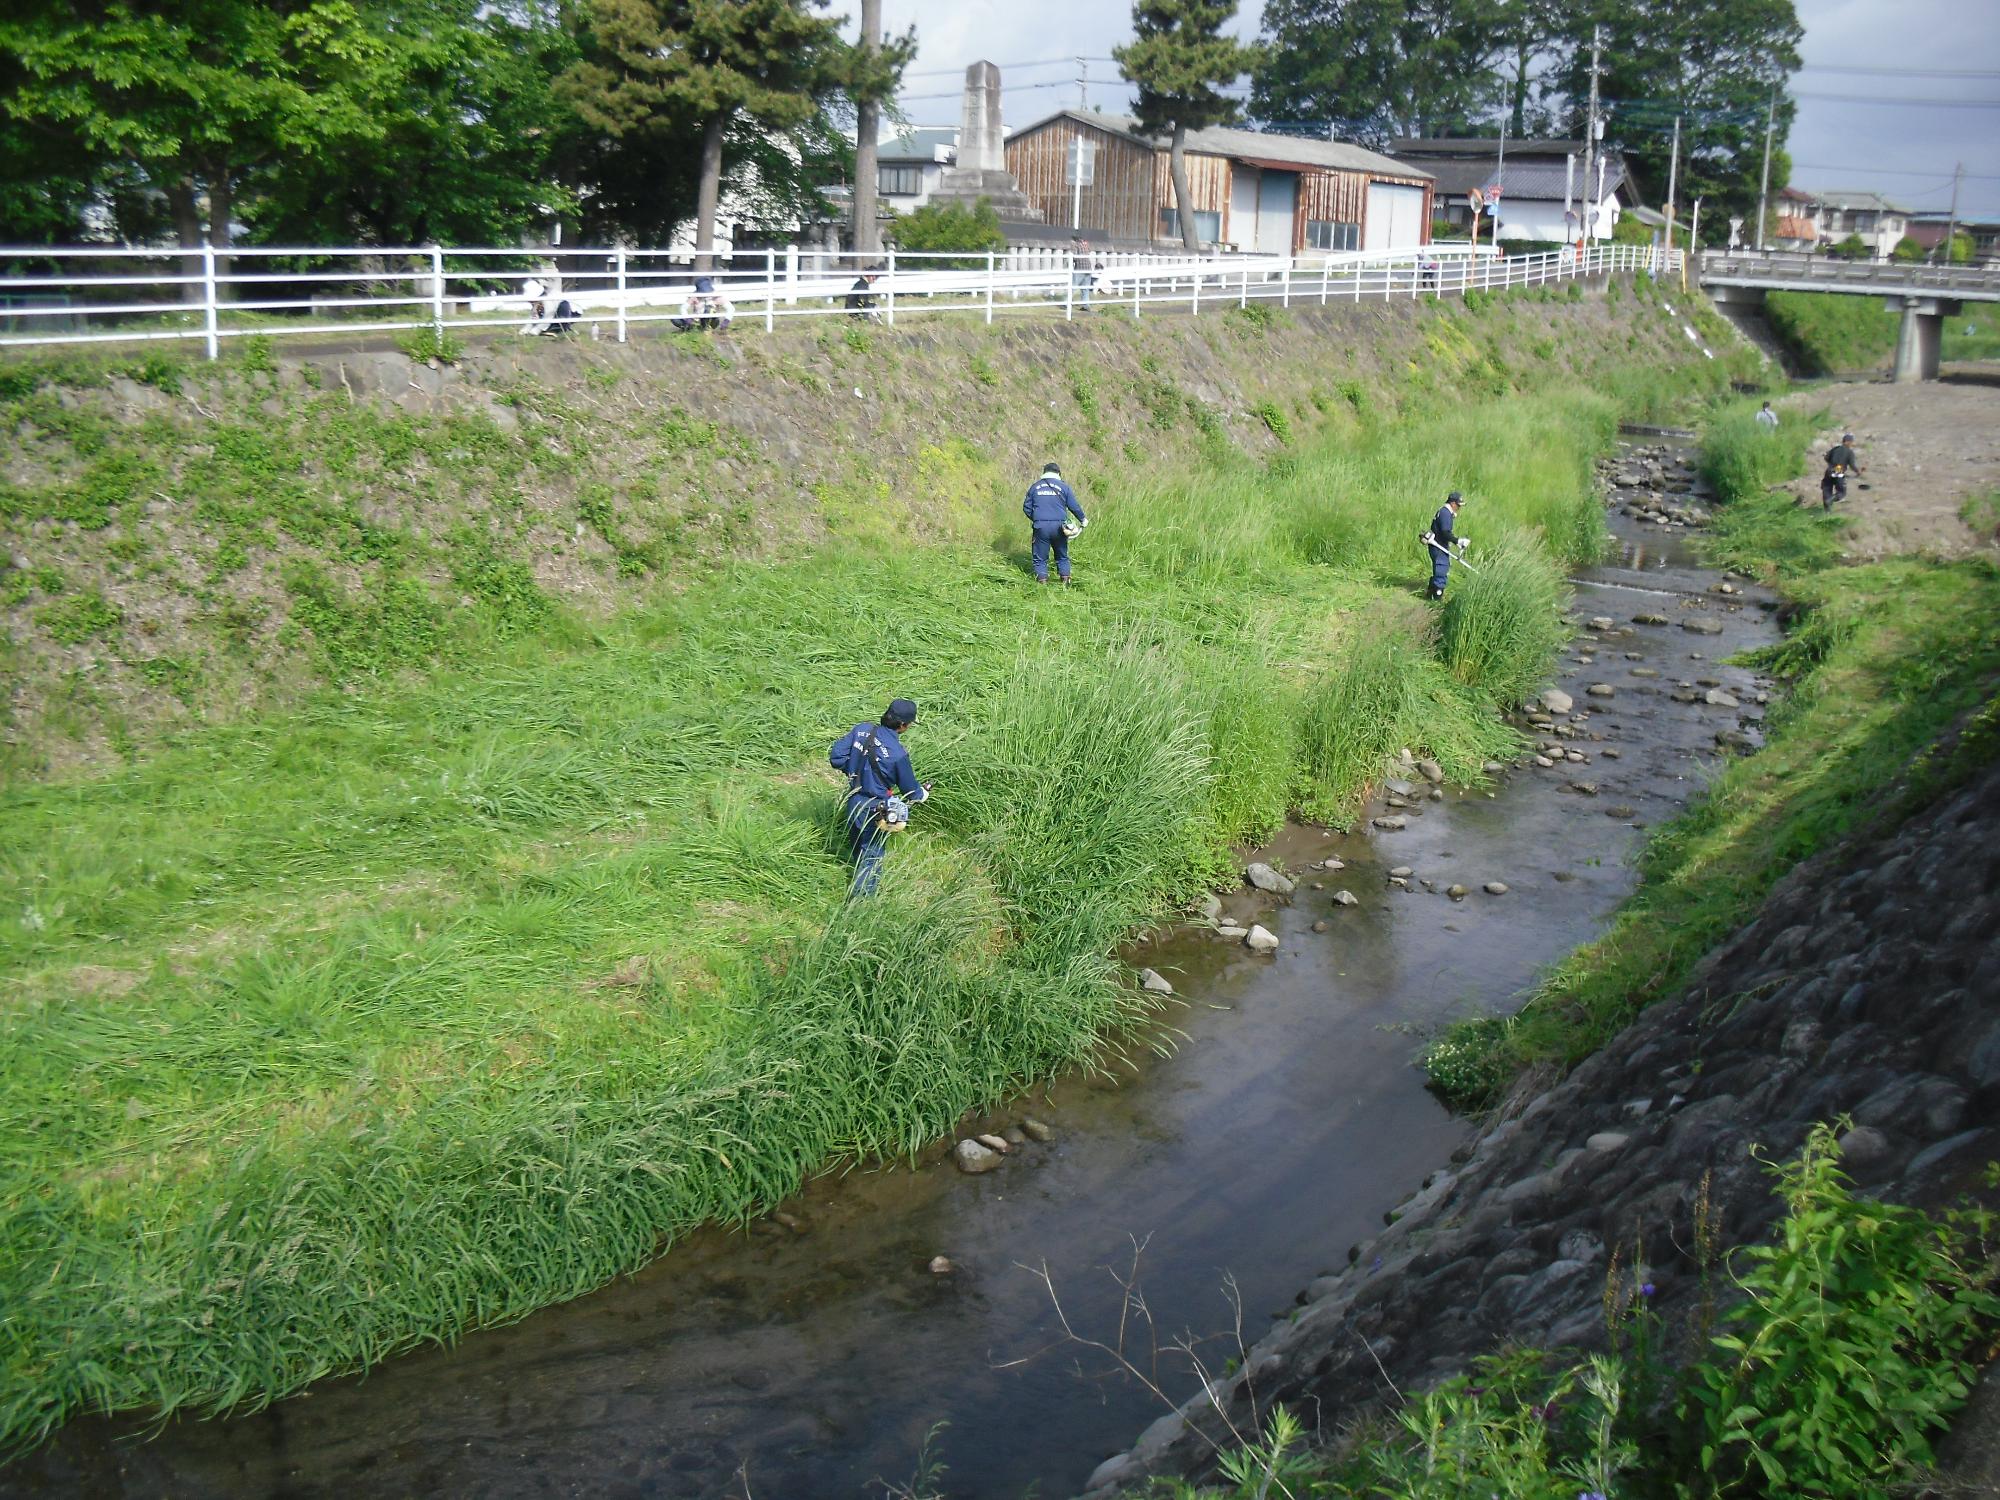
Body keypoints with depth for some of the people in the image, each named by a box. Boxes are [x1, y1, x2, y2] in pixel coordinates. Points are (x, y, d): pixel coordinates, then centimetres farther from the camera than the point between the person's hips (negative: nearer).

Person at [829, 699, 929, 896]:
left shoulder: (861, 730, -13)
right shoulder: (898, 754, -26)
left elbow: (835, 757, -7)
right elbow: (910, 789, -10)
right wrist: (924, 793, 12)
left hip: (853, 802, 6)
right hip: (875, 810, -6)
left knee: (856, 849, 28)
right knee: (872, 858, 12)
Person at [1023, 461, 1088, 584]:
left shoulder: (1034, 487, 10)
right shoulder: (1064, 487, 5)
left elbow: (1026, 507, 13)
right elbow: (1074, 507, 5)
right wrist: (1083, 520, 21)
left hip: (1040, 526, 0)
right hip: (1058, 526, 0)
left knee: (1040, 557, 9)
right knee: (1062, 555, 16)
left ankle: (1042, 579, 2)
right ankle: (1065, 578, 13)